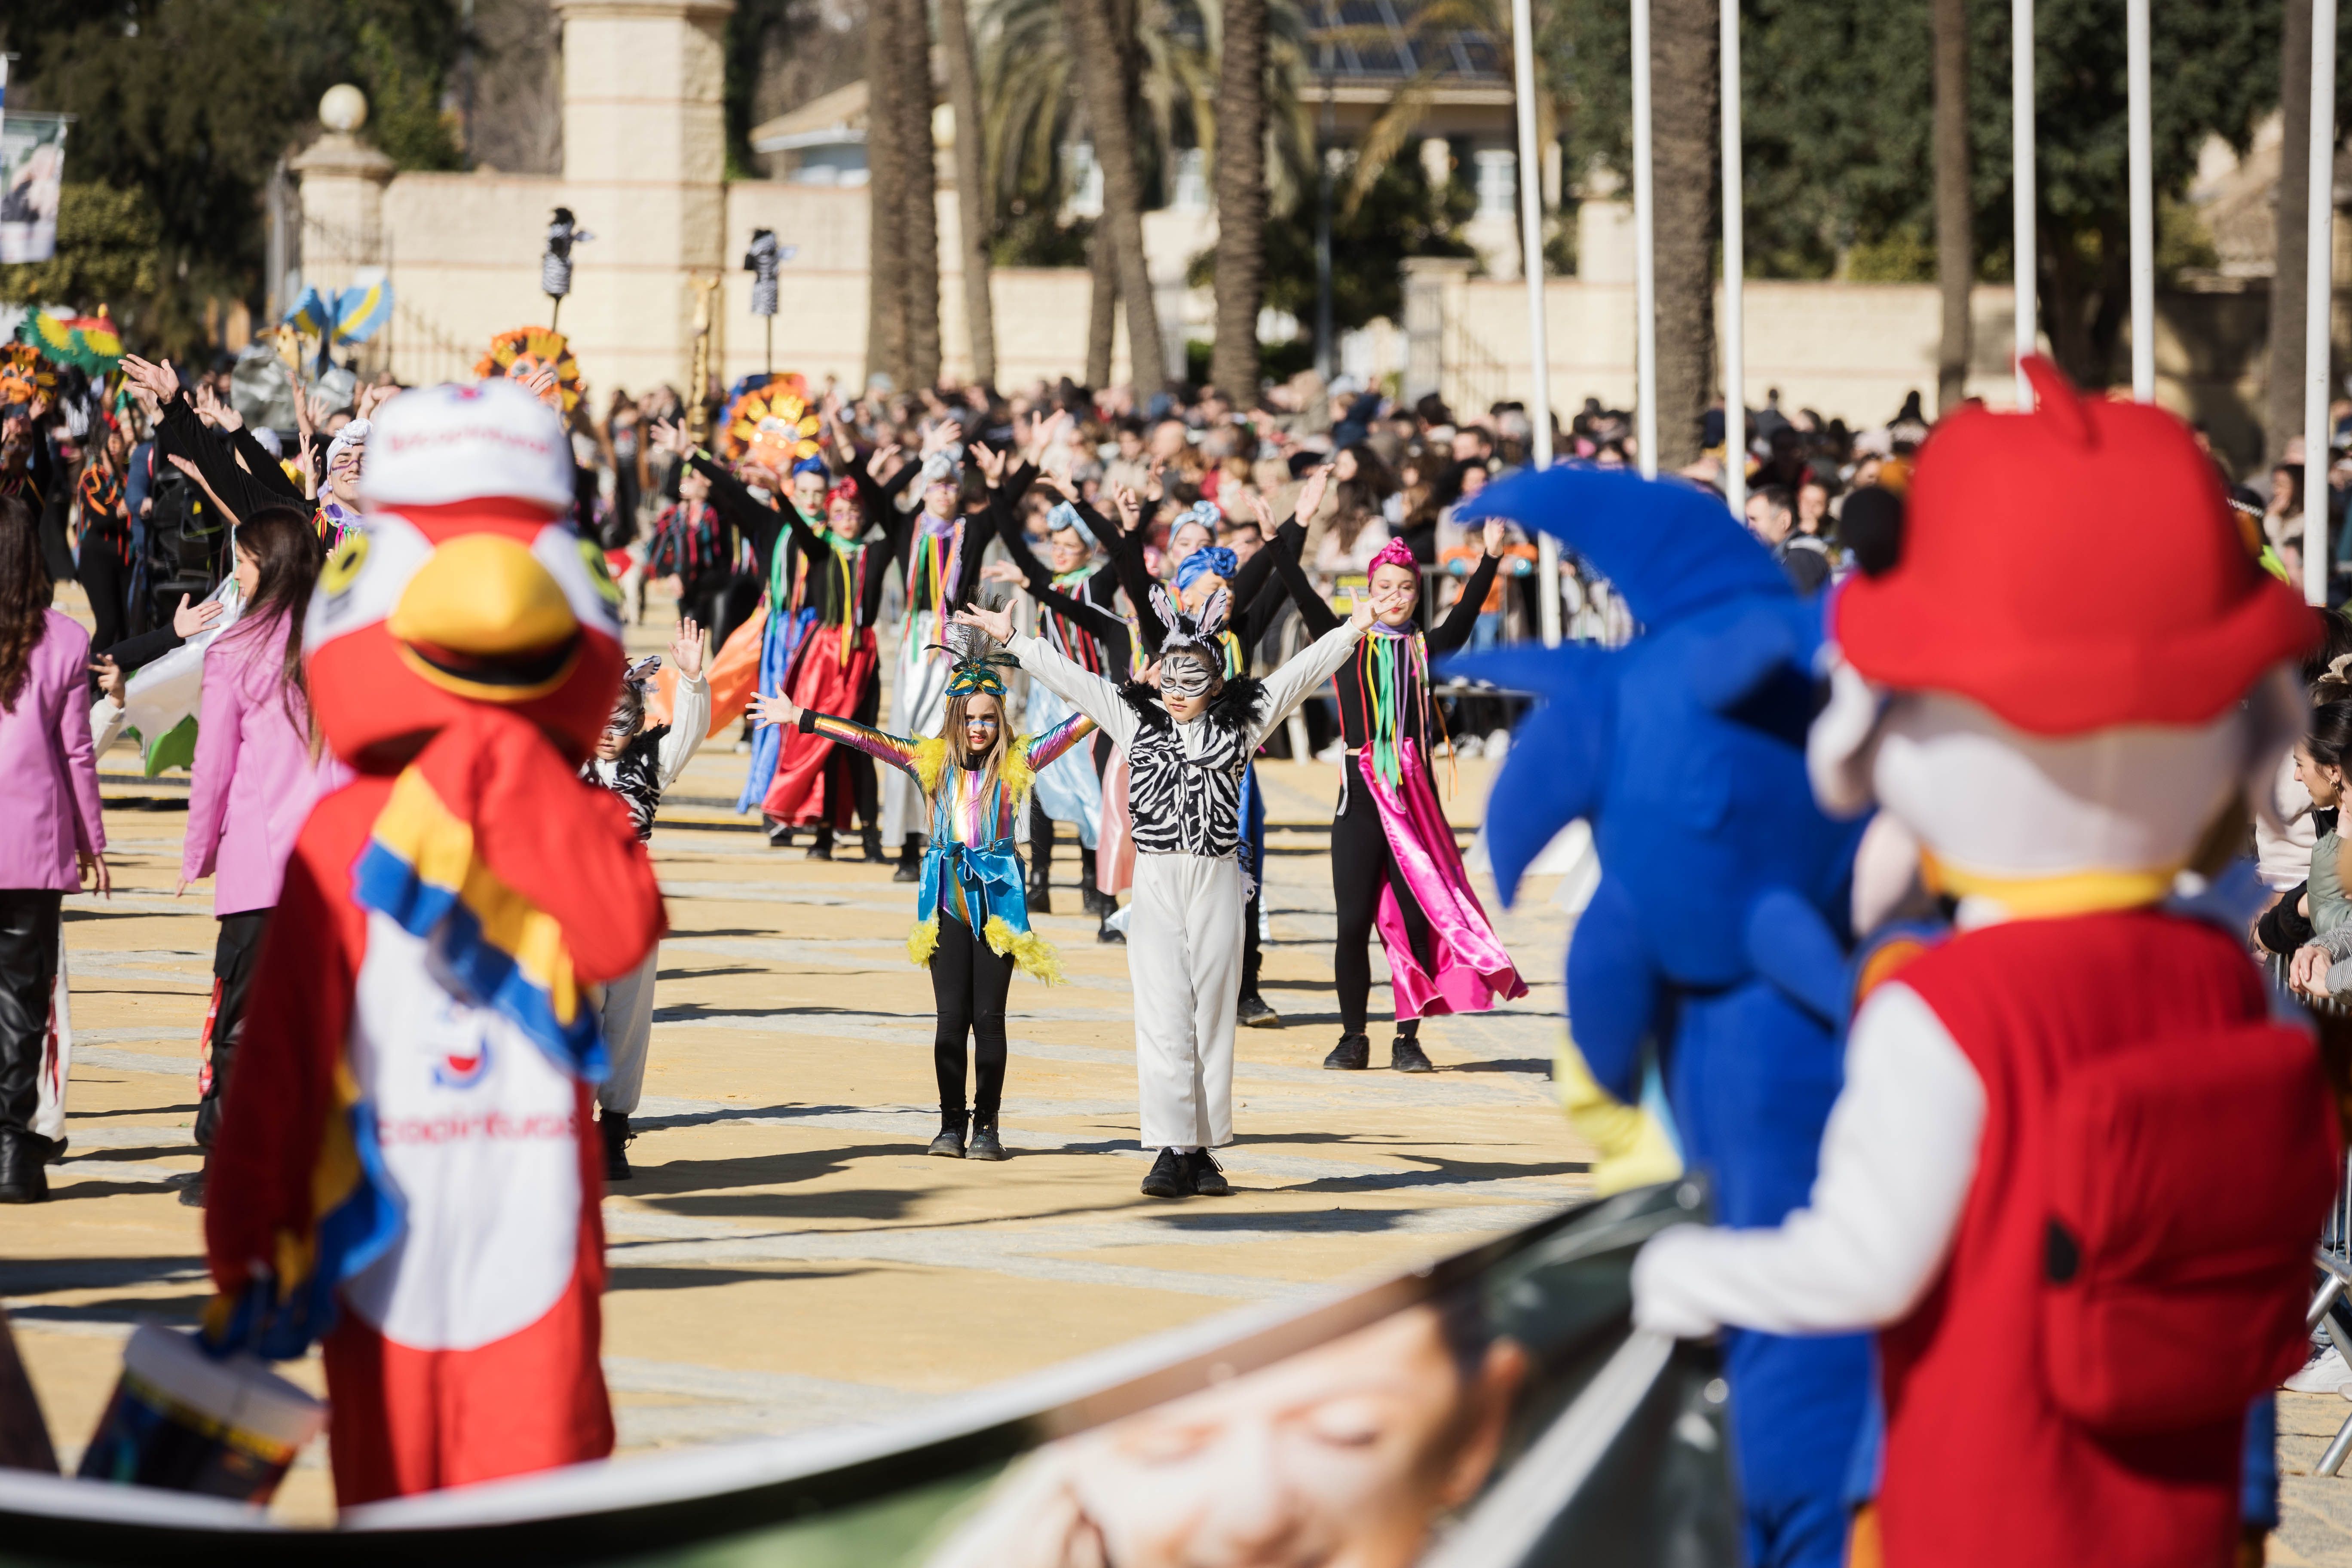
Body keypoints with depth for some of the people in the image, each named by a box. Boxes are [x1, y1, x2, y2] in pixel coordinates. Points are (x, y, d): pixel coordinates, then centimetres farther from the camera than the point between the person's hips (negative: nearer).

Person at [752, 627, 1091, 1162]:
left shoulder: (1018, 762, 2)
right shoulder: (932, 760, 6)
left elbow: (1074, 727, -4)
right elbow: (865, 739, 5)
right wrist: (799, 718, 4)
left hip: (998, 900, -1)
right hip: (947, 902, 1)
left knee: (988, 1016, -1)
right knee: (951, 1017, -1)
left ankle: (987, 1124, 7)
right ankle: (951, 1122, 7)